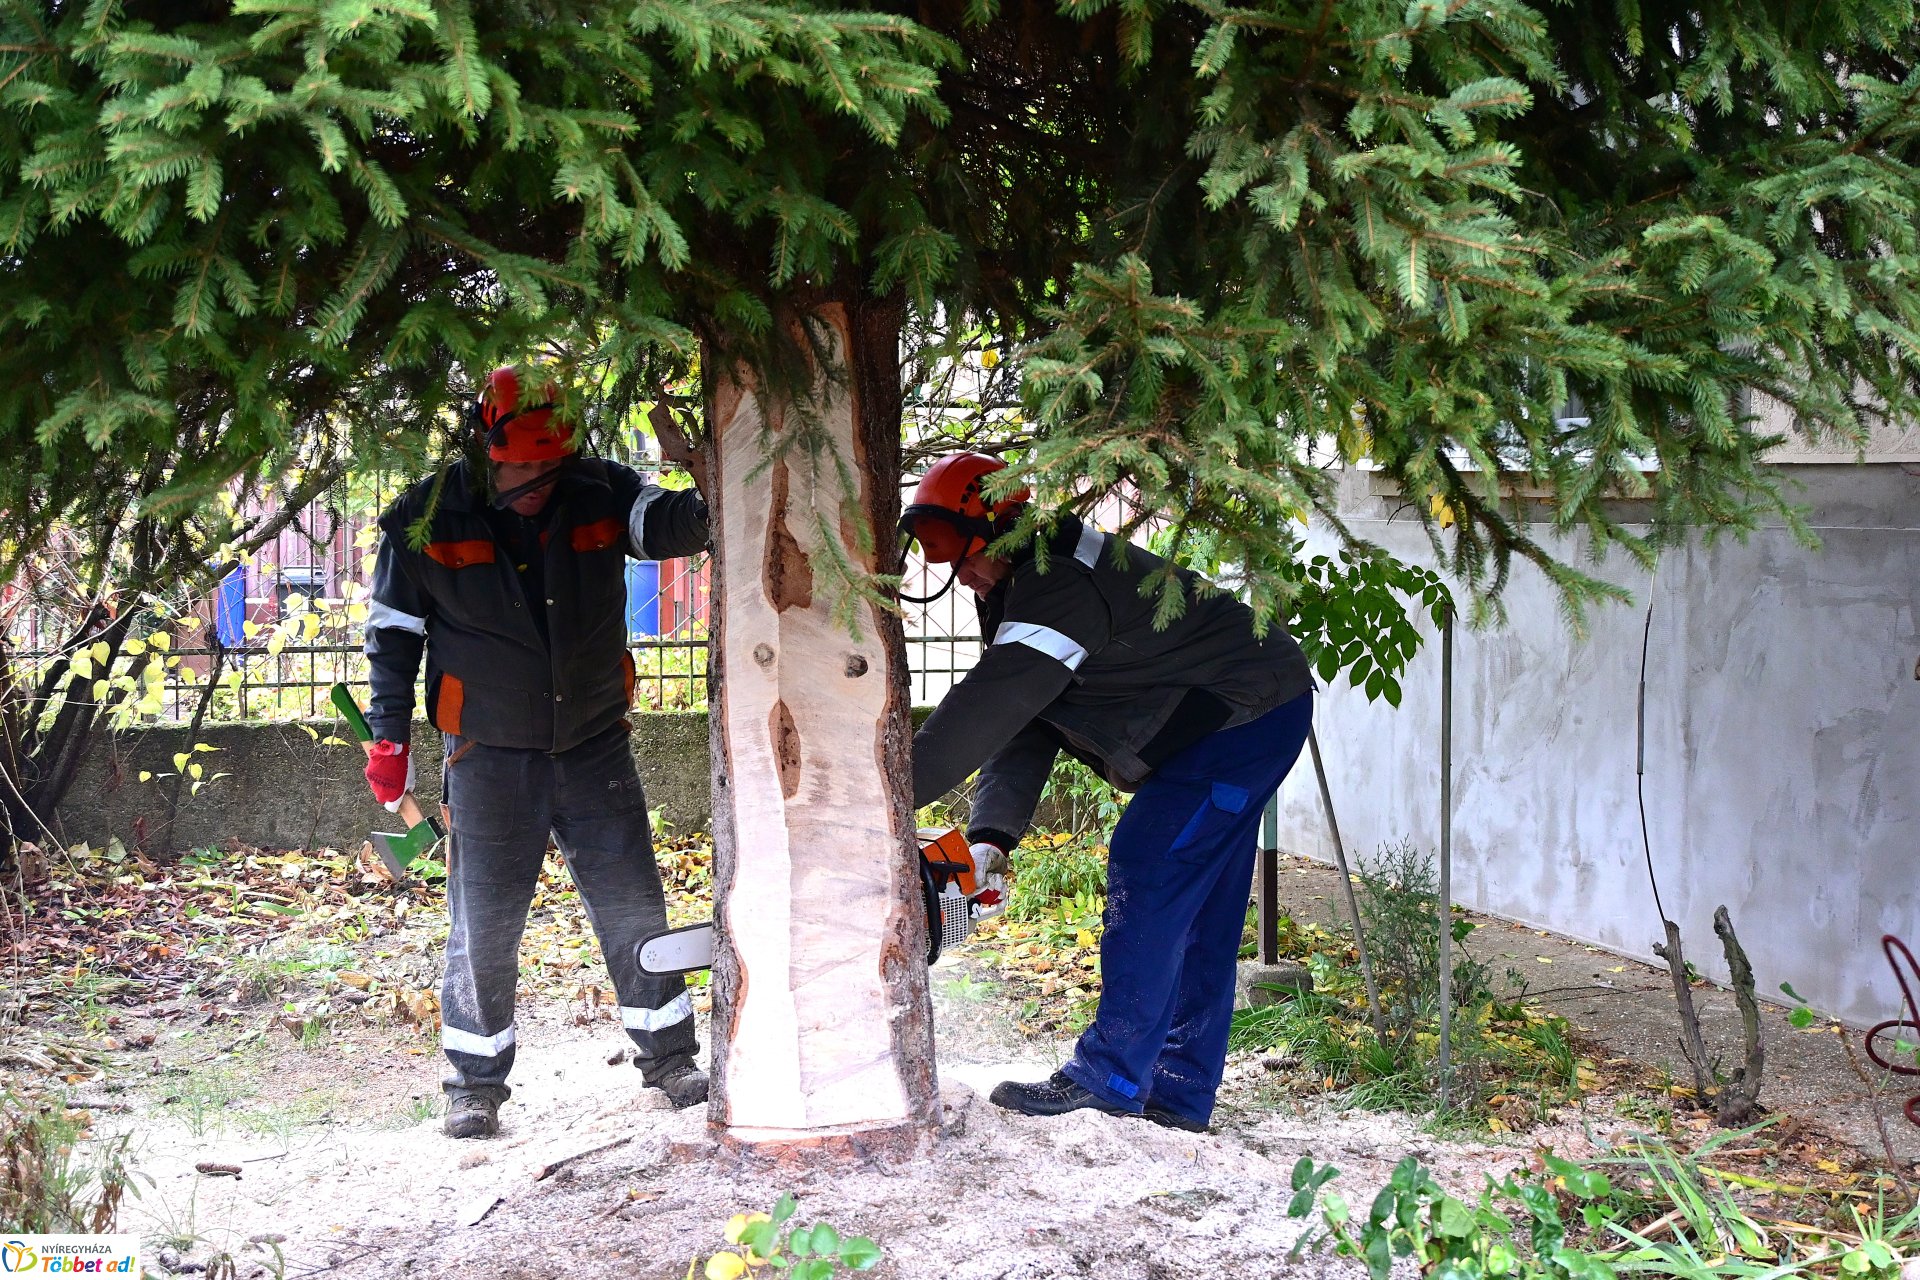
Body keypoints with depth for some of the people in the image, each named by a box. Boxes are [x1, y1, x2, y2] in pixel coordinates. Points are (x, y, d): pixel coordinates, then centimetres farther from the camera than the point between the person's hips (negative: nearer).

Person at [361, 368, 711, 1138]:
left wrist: (714, 514, -45)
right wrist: (389, 736, -4)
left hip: (595, 745, 2)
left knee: (633, 906, 6)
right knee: (485, 924, 1)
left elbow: (667, 522, -22)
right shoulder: (427, 521, -9)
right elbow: (393, 635, -1)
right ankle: (475, 1084, 16)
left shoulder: (601, 494, -6)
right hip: (490, 757, -2)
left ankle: (669, 1058, 21)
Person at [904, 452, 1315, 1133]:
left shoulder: (1062, 581, -25)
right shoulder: (1021, 594, 8)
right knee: (1198, 913, 9)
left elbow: (986, 707, -33)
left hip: (1252, 712, -11)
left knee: (1148, 874, -15)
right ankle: (1180, 1094, 13)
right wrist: (990, 837, -12)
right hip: (1219, 725, 11)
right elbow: (1019, 735, 1)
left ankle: (1111, 1077, -12)